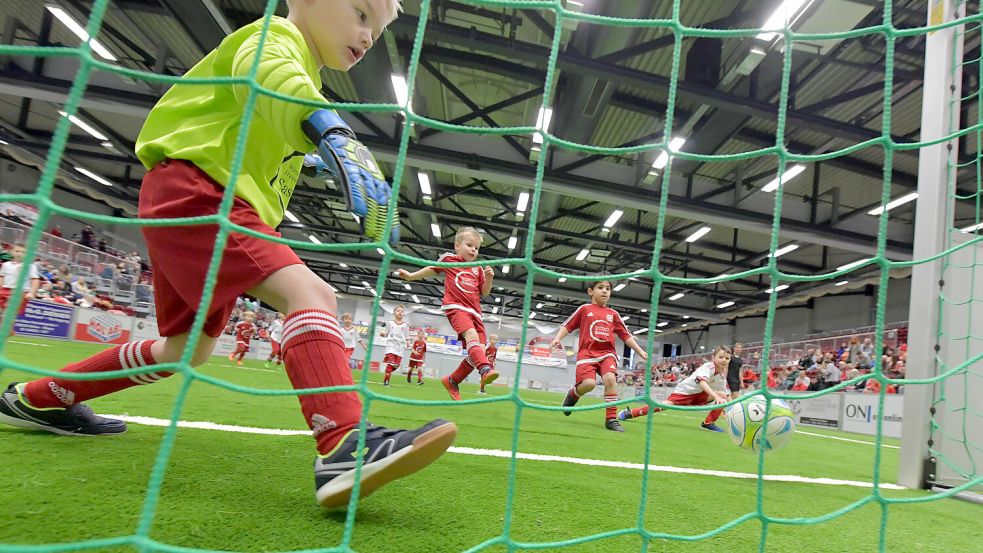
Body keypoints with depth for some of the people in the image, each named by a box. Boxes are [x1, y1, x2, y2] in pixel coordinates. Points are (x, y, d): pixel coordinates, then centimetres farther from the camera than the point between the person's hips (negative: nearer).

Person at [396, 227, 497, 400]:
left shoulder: (478, 269, 18)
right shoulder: (448, 259, 11)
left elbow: (484, 292, 18)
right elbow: (432, 270, 28)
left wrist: (489, 277, 0)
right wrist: (410, 276, 30)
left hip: (474, 312, 5)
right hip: (455, 307, -5)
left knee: (478, 350, -5)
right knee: (472, 335, -32)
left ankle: (452, 380, 13)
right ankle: (485, 370, -51)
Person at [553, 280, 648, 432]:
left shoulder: (613, 314, 17)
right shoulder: (584, 309, 10)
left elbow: (626, 335, 20)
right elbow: (567, 326, 8)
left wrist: (640, 351, 14)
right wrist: (557, 338, -8)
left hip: (607, 353, 3)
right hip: (587, 353, -2)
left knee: (610, 378, -26)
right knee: (589, 383, -24)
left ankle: (611, 418, -14)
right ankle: (573, 394, 13)